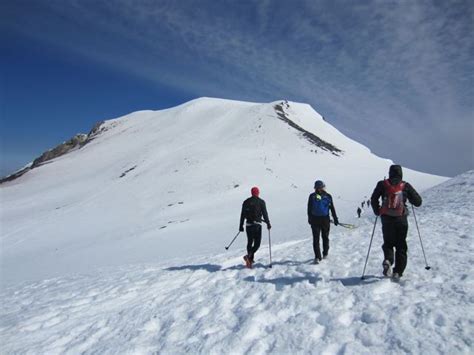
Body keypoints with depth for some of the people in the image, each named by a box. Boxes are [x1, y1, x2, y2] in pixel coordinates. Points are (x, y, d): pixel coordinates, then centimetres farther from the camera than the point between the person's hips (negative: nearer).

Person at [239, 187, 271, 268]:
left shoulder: (246, 202, 8)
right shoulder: (261, 202, 0)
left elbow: (242, 215, 8)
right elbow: (265, 213, -4)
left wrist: (241, 226, 14)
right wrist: (268, 223, 4)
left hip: (248, 225, 4)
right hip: (257, 225, -4)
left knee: (249, 242, 16)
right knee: (257, 243, 1)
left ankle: (250, 259, 21)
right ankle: (249, 256, -20)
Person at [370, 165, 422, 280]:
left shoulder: (382, 184, 0)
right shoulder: (406, 186, 0)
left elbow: (373, 200, -1)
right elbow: (418, 202, 3)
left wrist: (377, 211, 13)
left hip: (386, 219, 0)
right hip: (401, 219, 0)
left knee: (388, 243, 16)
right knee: (401, 246, 11)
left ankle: (388, 260, -12)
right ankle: (398, 271, 6)